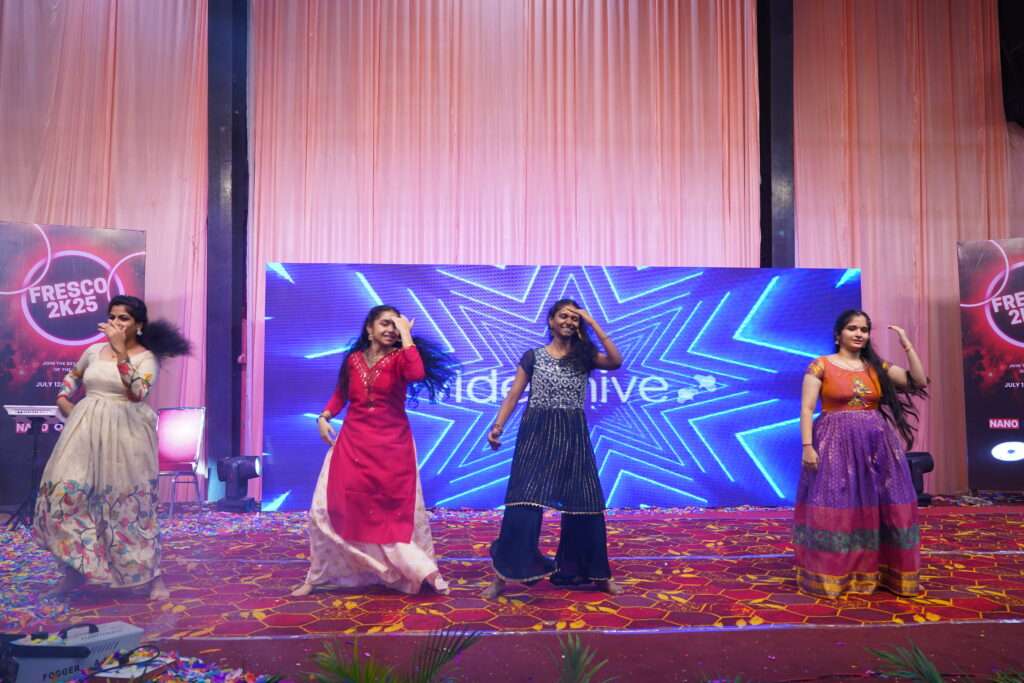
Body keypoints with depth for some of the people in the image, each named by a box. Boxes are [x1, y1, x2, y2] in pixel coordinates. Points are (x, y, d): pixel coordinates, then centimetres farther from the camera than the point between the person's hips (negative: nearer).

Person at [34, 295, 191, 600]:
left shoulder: (146, 357, -5)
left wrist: (120, 351, -24)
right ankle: (76, 568, 17)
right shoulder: (94, 351, 10)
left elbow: (137, 393, -23)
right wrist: (63, 401, 11)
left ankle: (152, 574, 8)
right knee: (68, 493, 0)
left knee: (129, 502, -2)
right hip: (86, 431, 5)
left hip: (125, 434, -5)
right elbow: (71, 378, 29)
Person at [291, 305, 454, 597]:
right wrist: (324, 417, 1)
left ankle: (423, 571, 20)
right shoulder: (353, 359, 4)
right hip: (353, 442, 3)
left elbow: (418, 374, -29)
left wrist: (406, 334, -22)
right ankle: (317, 578, 18)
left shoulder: (399, 358, -6)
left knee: (397, 511, 5)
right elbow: (340, 393, 18)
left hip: (392, 445, -3)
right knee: (331, 508, 4)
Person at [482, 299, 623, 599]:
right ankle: (504, 574, -5)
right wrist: (498, 426, -7)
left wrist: (593, 325, -7)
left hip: (573, 436, 2)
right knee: (524, 499, -10)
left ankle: (595, 573, 19)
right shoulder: (533, 356, 8)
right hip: (537, 433, -1)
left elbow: (616, 362, -9)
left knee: (583, 502, 5)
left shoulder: (584, 356, 10)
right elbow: (513, 395, 6)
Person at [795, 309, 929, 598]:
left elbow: (919, 381, 5)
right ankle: (833, 574, 7)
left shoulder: (877, 366, 10)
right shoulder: (821, 365, -2)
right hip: (836, 445, -4)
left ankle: (876, 572, 18)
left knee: (879, 507, 5)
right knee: (836, 507, -3)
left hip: (876, 445, 5)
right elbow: (807, 408, -6)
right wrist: (808, 446, -15)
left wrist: (907, 344, -1)